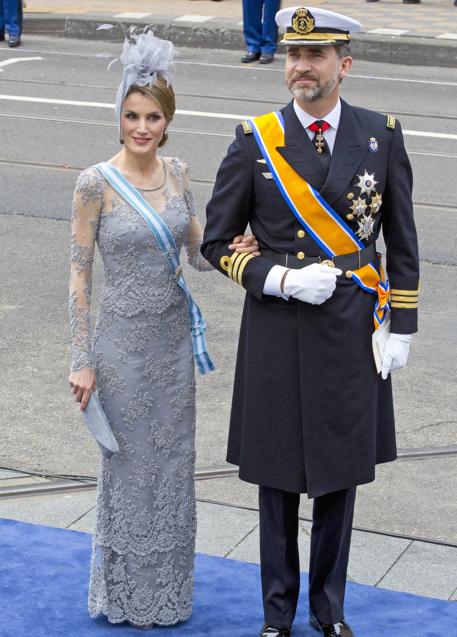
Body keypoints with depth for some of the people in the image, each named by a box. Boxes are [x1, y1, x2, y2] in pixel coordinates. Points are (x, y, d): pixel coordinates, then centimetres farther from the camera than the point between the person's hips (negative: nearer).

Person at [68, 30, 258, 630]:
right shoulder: (96, 183, -14)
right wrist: (82, 360, -11)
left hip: (174, 335, 5)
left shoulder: (177, 173, 2)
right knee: (130, 462, 6)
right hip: (124, 338, -5)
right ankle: (126, 591, 24)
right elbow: (79, 275, -10)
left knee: (172, 461, 14)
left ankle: (167, 589, 30)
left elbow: (198, 254, 8)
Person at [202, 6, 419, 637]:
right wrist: (279, 278, -14)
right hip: (278, 331, -1)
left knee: (341, 472, 12)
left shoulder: (381, 135, 0)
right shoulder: (255, 140, -4)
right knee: (278, 474, 9)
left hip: (352, 329, 1)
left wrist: (401, 324, 3)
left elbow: (401, 239, 7)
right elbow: (217, 239, 1)